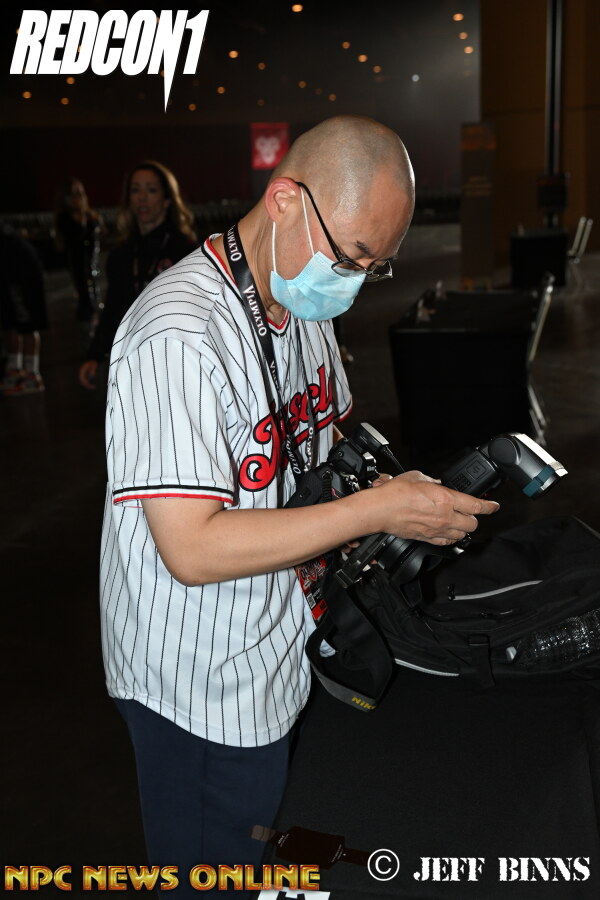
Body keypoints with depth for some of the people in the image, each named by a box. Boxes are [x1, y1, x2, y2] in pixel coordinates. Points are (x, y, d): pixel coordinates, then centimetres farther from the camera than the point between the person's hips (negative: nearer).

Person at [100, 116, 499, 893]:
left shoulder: (307, 306, 2)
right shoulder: (180, 333, -28)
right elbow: (193, 549, -31)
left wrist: (418, 497, -3)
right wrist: (379, 509, -27)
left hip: (280, 654, 8)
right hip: (199, 689, -8)